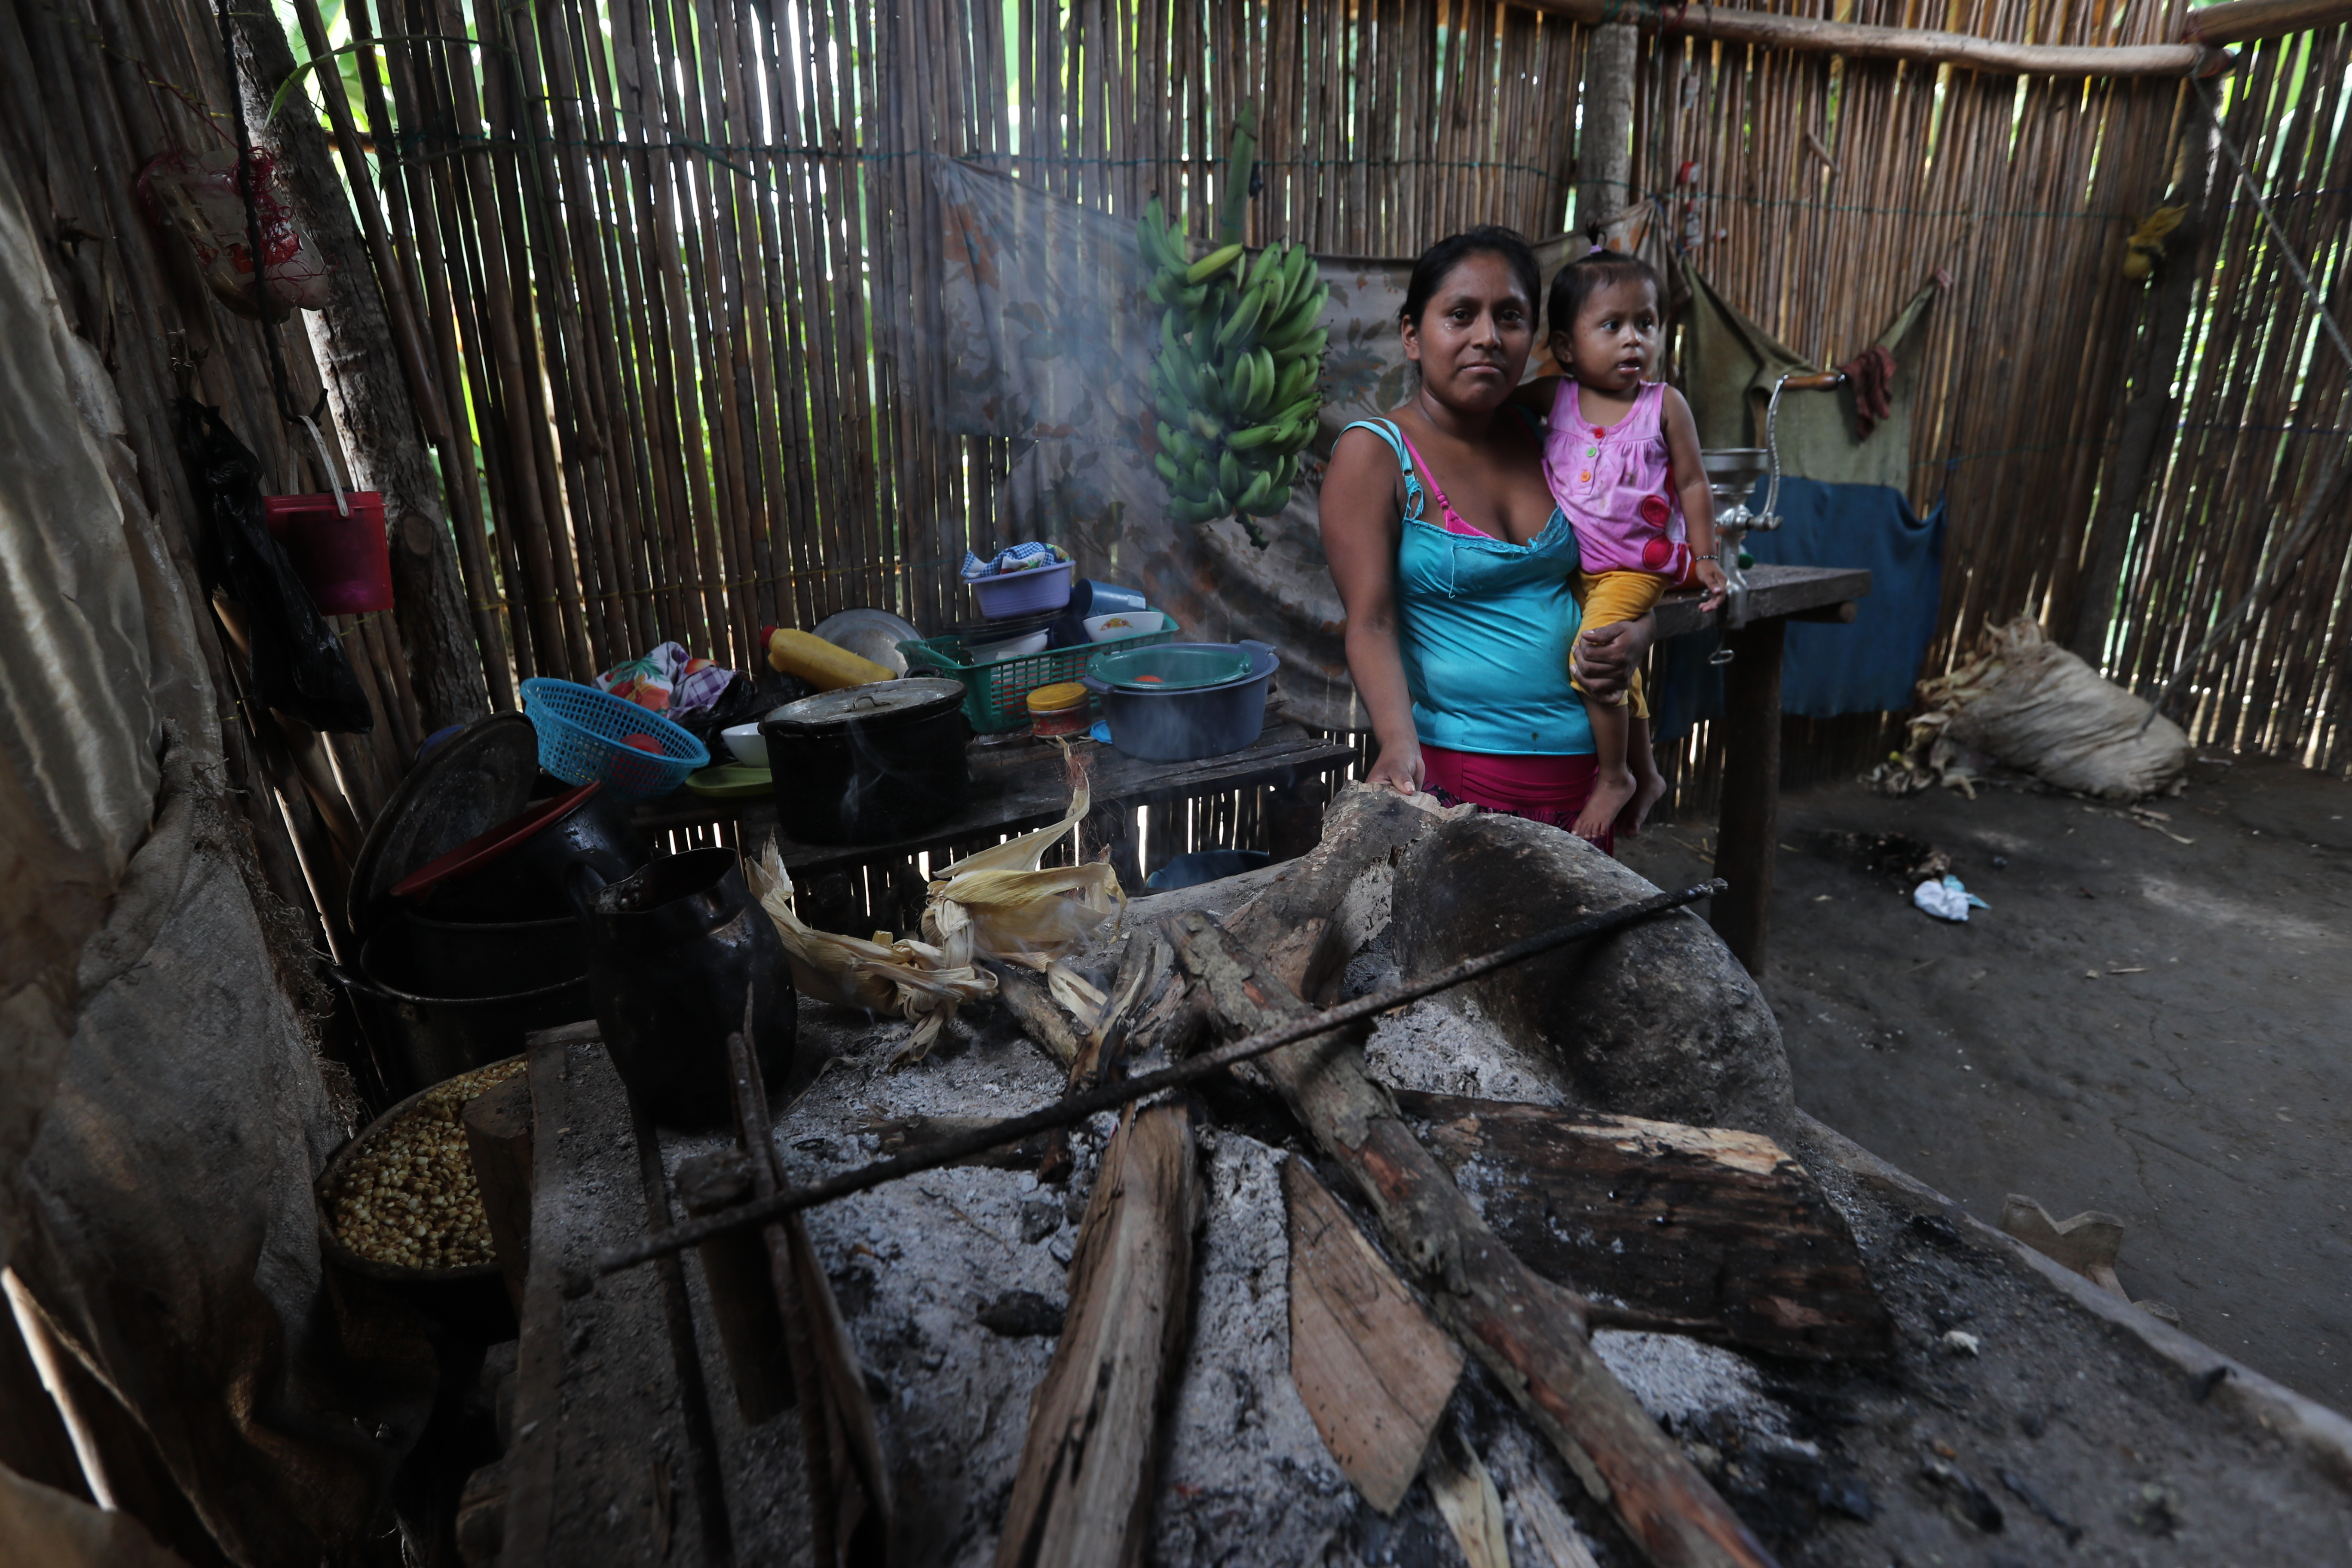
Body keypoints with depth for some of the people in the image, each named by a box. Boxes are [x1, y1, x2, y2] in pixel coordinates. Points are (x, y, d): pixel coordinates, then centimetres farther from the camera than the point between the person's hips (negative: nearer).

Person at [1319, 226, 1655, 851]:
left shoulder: (1545, 438, 7)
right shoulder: (1374, 454, -9)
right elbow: (1370, 624, -18)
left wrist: (1636, 635, -6)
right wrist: (1400, 745, -33)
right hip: (1458, 770, -5)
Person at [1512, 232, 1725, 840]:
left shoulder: (1665, 405, -4)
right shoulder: (1554, 396, 1)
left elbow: (1693, 485, 1)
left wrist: (1705, 556, -2)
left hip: (1634, 567, -4)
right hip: (1572, 564, 4)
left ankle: (1616, 776, -6)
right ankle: (1644, 773, 36)